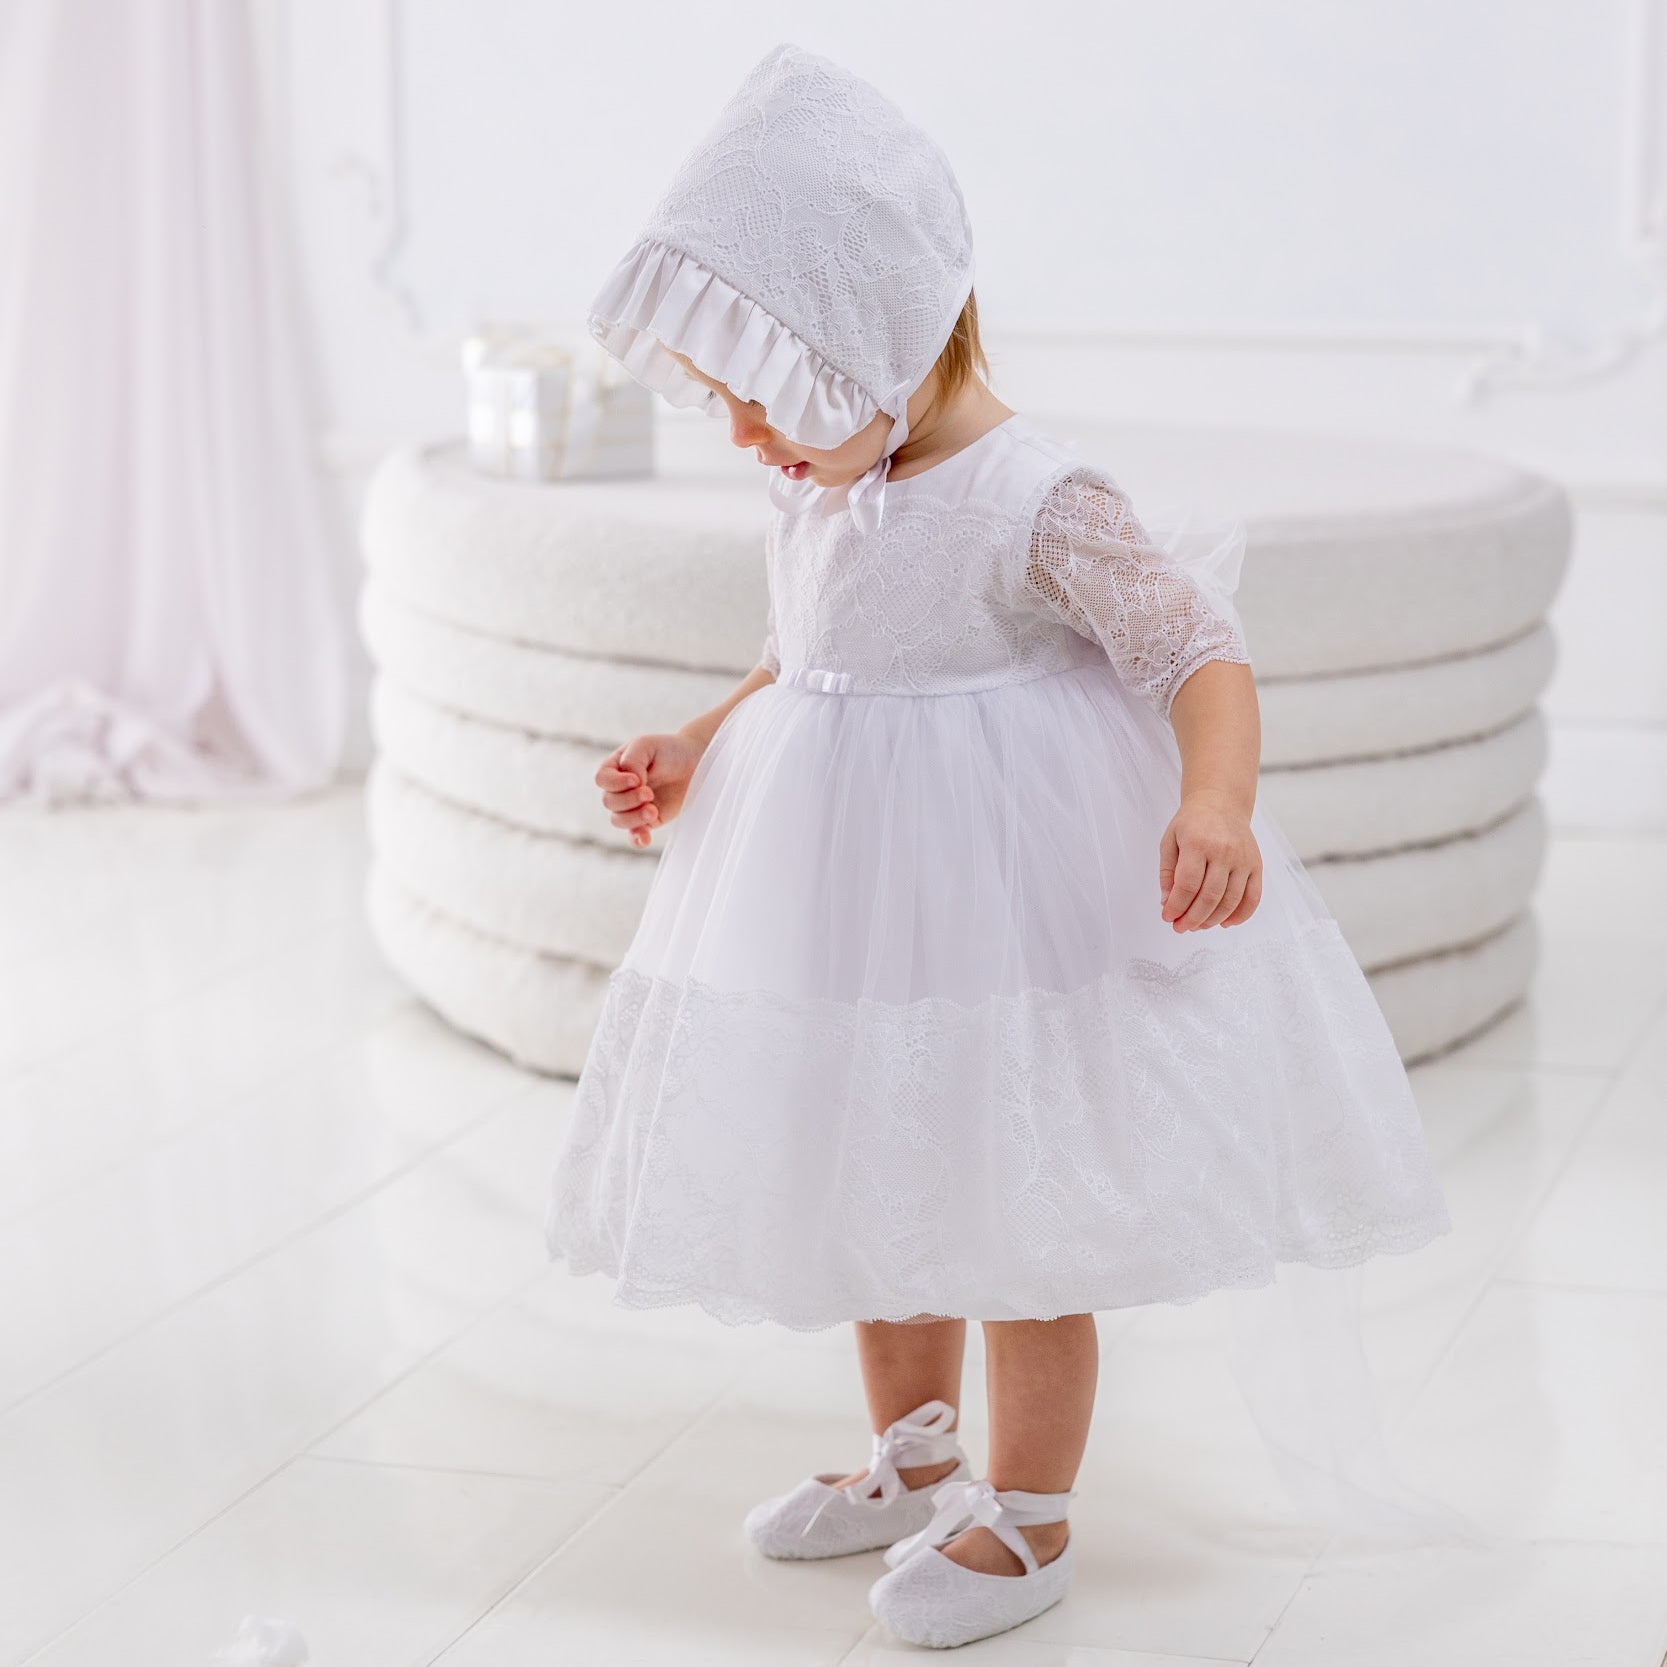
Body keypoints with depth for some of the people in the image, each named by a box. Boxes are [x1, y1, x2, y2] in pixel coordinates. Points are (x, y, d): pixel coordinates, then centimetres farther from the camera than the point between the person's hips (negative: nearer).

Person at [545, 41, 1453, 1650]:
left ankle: (1026, 1516, 21)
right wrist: (694, 749, 6)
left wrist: (1216, 807, -37)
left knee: (1017, 1203, 5)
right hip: (846, 899, 8)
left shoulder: (1037, 503, -22)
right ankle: (910, 1460, 39)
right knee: (872, 1185, 19)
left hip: (1007, 894, -8)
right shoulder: (815, 494, 2)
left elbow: (1202, 651, -21)